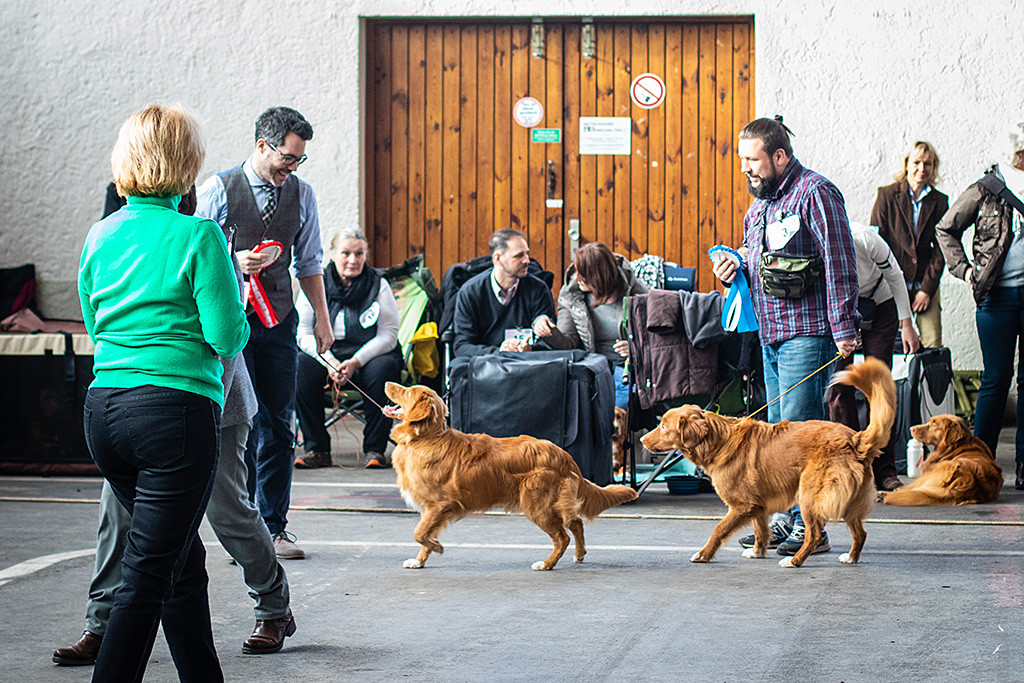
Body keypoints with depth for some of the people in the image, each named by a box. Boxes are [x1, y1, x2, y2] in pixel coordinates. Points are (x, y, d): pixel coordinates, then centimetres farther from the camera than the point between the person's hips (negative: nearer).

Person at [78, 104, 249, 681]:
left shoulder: (101, 236, 9)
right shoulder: (198, 236, -9)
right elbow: (227, 335, -9)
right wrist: (238, 318, 12)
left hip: (104, 410, 7)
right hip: (175, 410, -7)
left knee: (183, 557, 19)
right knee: (147, 573, -5)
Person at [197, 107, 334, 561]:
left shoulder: (301, 194, 8)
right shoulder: (219, 190, -5)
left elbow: (309, 262, 16)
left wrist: (322, 317, 11)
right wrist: (233, 262, -19)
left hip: (279, 321, 4)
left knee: (278, 426, 5)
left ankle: (274, 527, 11)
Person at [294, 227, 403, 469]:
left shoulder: (379, 285, 0)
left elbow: (388, 334, -5)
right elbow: (304, 333, -1)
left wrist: (356, 362, -20)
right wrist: (329, 361, -19)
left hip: (368, 356, -1)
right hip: (325, 356, 1)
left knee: (384, 367, -35)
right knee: (300, 365, -31)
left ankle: (375, 449, -21)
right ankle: (317, 449, -21)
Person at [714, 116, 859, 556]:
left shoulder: (814, 193, -9)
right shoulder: (759, 205, 19)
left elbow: (838, 263, -14)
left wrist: (843, 327, -19)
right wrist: (736, 270, 7)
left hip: (807, 333, -9)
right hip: (771, 334, 9)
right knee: (780, 432, 11)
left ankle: (809, 525, -8)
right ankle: (787, 518, 17)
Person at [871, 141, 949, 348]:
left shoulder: (939, 201, 8)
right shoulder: (887, 195, 0)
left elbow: (940, 250, 6)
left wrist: (927, 289, -4)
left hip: (925, 284, 2)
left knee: (933, 345, -8)